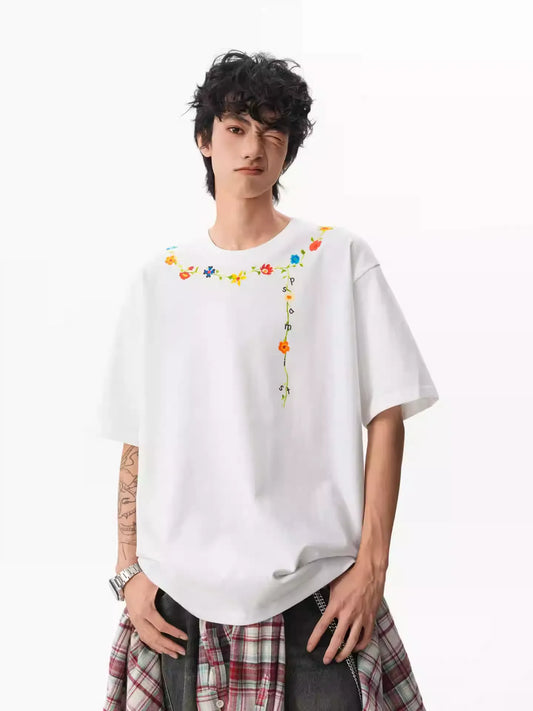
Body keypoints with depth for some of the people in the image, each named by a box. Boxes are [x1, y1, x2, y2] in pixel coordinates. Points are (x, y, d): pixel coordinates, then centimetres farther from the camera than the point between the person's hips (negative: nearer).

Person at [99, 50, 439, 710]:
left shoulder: (340, 257, 1)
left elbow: (385, 414, -2)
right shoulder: (158, 278, 8)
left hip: (317, 588, -2)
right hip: (184, 590, 2)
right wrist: (128, 570, 2)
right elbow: (137, 441, 9)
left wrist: (371, 564, -8)